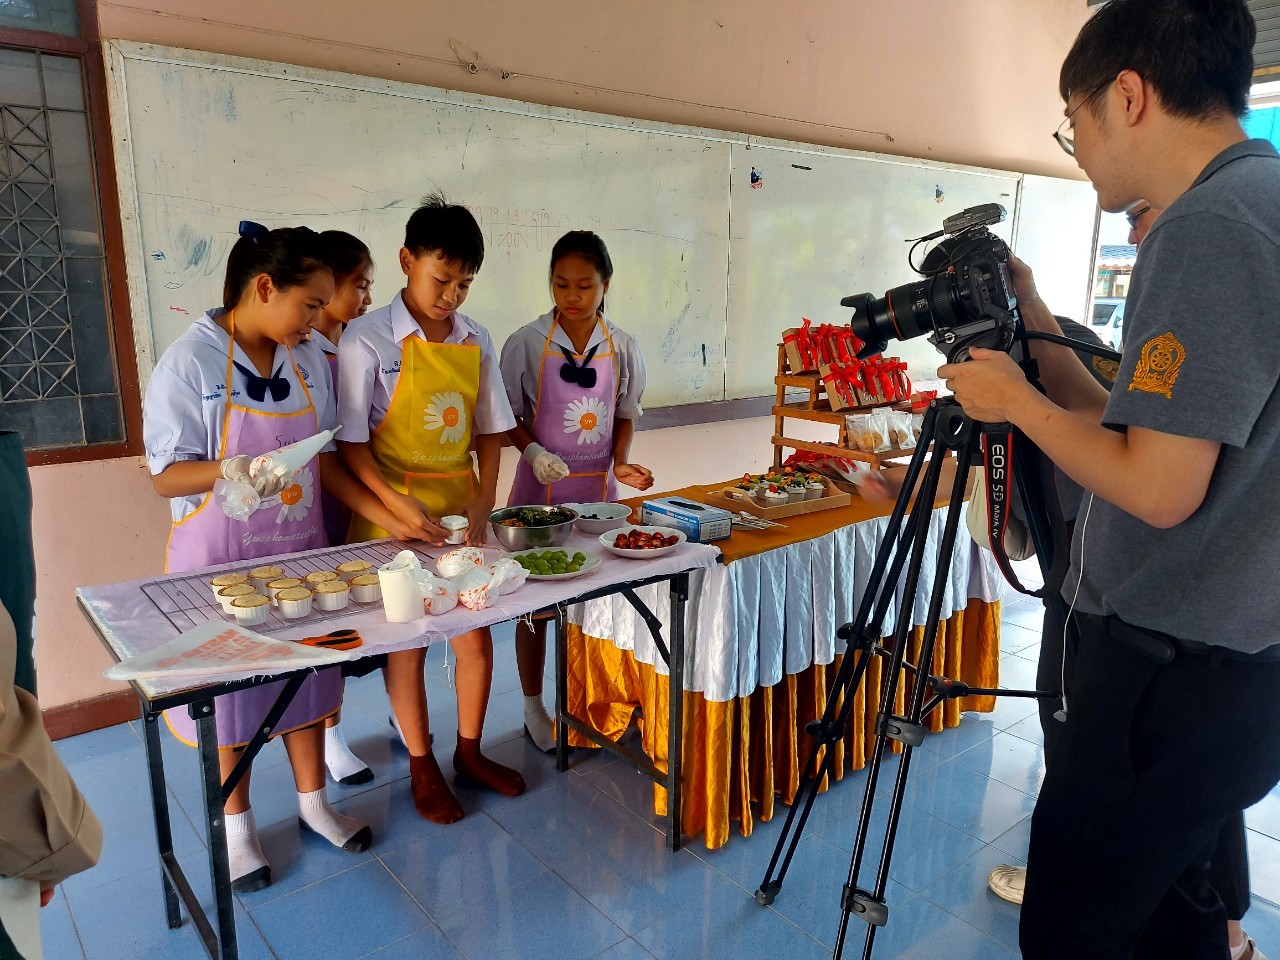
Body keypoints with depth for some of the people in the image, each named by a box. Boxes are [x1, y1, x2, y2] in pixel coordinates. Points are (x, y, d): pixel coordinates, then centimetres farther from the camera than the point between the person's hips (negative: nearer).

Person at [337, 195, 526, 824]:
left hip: (460, 507, 4)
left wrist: (483, 500, -6)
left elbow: (490, 430, 7)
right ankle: (422, 767, 27)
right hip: (394, 511, -4)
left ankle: (469, 753, 31)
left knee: (477, 632, 9)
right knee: (406, 639, 8)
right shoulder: (368, 341, -11)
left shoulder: (477, 341, 3)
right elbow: (351, 443, -11)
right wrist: (401, 507, -21)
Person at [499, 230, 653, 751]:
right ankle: (533, 706, 25)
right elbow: (509, 415, -2)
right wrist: (533, 451, -20)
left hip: (598, 484, 2)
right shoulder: (526, 343, -8)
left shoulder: (621, 347, 0)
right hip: (542, 484, -2)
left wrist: (620, 463, -7)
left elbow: (624, 415, 9)